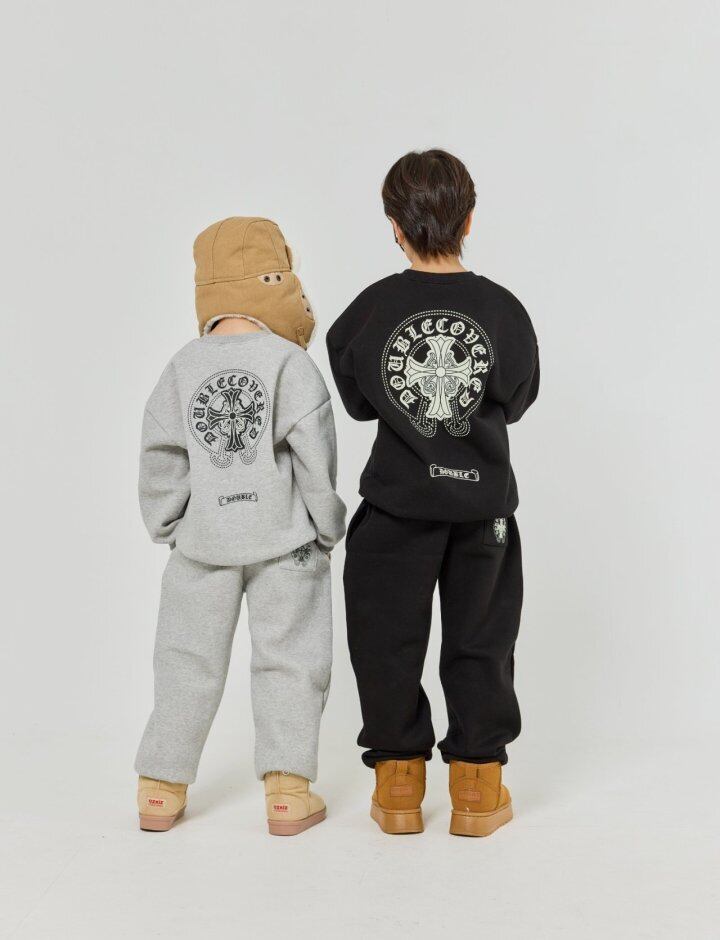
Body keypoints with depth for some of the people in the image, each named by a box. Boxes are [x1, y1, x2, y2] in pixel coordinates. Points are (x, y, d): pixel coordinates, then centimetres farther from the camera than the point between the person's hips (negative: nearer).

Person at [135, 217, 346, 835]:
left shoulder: (184, 367, 2)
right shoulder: (288, 362, -9)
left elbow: (162, 459, 2)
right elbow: (314, 455, -11)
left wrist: (168, 528, 14)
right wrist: (326, 529, 0)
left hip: (203, 537, 3)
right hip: (283, 537, -3)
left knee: (189, 660, 12)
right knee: (288, 659, 7)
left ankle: (162, 789, 19)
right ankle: (288, 791, 10)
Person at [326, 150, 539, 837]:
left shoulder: (368, 311, -8)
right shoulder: (503, 310, -8)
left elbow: (356, 402, 3)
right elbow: (518, 400, 4)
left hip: (395, 503, 0)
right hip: (483, 502, 1)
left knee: (388, 640, 13)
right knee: (480, 642, 13)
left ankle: (397, 782, 20)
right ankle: (477, 786, 20)